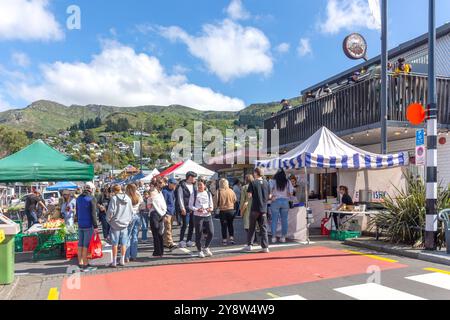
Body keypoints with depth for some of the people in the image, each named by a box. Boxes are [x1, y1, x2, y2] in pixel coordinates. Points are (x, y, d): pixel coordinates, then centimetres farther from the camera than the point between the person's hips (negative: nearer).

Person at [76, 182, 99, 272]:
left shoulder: (78, 198, 11)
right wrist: (96, 226, -12)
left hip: (80, 225, 7)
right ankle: (85, 265, 1)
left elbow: (77, 212, 18)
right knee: (86, 245, -3)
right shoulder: (92, 199, -12)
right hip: (88, 225, -7)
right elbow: (93, 214, -15)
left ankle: (80, 264, 19)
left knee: (80, 245, 12)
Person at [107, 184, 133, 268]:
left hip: (115, 224, -4)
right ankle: (122, 261, 15)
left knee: (115, 244, 3)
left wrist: (108, 219, 4)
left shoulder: (114, 198, -10)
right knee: (123, 243, 9)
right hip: (125, 224, 4)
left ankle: (114, 262, 9)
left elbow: (110, 211, -12)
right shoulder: (128, 198, 2)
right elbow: (131, 211, 8)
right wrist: (129, 220, 19)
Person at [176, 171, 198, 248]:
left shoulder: (194, 186, 13)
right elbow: (180, 198, -10)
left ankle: (189, 241, 18)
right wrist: (182, 208, -15)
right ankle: (181, 241, 5)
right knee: (185, 225, -5)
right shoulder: (182, 186, -7)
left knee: (192, 225, 8)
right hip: (185, 209, -6)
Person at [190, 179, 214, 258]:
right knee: (198, 234, 3)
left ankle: (206, 248, 20)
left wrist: (211, 209, -8)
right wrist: (197, 209, -17)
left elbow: (211, 204, 14)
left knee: (211, 233, -3)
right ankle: (200, 251, 19)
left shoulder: (208, 193, 9)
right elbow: (191, 205, 0)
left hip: (208, 216, 3)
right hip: (198, 216, -2)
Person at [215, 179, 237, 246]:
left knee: (224, 226, 6)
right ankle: (231, 238, 14)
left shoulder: (219, 191, -13)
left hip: (223, 211, -2)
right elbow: (235, 200, 4)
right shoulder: (231, 191, -4)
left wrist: (218, 206, 8)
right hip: (231, 210, 2)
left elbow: (216, 201, -12)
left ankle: (224, 240, 9)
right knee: (230, 224, 16)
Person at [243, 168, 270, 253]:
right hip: (264, 208, 3)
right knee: (264, 228, 6)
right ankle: (265, 247, 4)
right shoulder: (266, 183, 4)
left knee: (252, 227, 10)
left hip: (255, 208, -3)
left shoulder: (253, 183, -7)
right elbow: (269, 196, 9)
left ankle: (249, 245, 14)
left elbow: (249, 195, -11)